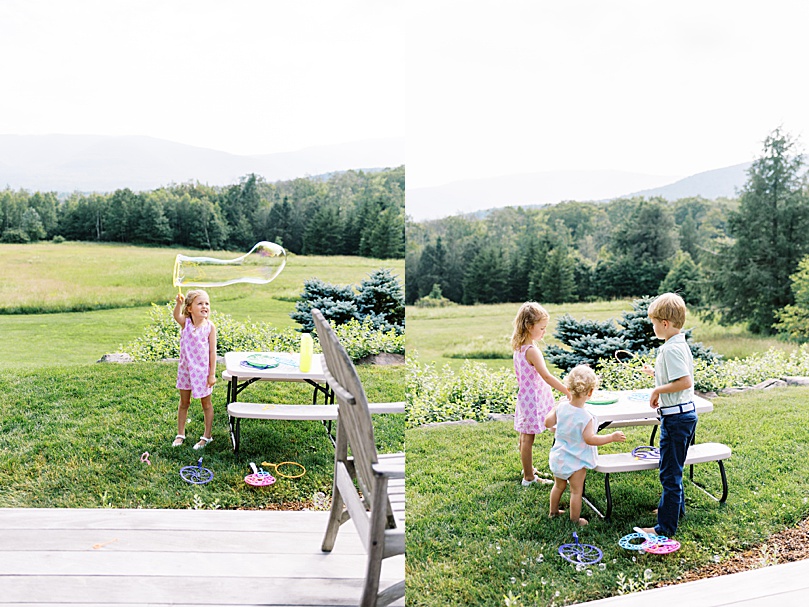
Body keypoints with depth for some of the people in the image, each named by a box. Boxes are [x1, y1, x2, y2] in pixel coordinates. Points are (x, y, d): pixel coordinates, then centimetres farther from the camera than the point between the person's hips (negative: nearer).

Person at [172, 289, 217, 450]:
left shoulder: (210, 327, -11)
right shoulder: (185, 323, -8)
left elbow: (212, 351, -9)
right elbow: (177, 316, -32)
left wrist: (212, 374, -10)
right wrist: (178, 303, -53)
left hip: (202, 370, -2)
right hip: (185, 368, 2)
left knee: (206, 404, 10)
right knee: (184, 403, 16)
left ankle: (207, 435, 24)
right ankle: (180, 434, 31)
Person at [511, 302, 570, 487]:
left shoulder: (519, 347, 4)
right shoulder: (531, 350, -24)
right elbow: (547, 376, -28)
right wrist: (568, 392, -26)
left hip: (524, 397, 9)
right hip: (533, 399, -9)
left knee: (525, 436, 20)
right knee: (528, 438, 2)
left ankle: (528, 469, 36)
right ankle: (529, 478, 13)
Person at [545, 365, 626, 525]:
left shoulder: (561, 407, -10)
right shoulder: (586, 417, -26)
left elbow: (548, 422, 0)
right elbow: (589, 439, -28)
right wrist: (612, 437, -21)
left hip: (558, 457, 6)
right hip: (576, 462, -6)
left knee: (559, 485, 25)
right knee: (576, 491, 10)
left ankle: (554, 511, 40)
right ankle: (575, 520, 21)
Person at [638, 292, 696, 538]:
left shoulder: (671, 349, -22)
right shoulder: (681, 345, 9)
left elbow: (686, 381, -29)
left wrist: (657, 390, -19)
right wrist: (656, 373, 21)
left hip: (675, 417, -10)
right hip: (686, 414, 10)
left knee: (669, 473, -2)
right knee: (674, 469, 25)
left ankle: (666, 527, 5)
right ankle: (676, 507, 42)